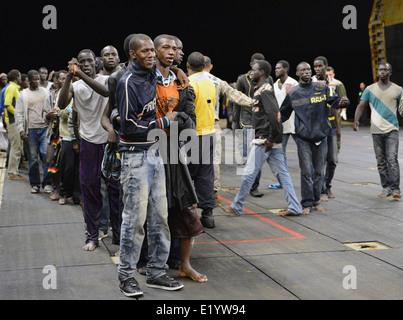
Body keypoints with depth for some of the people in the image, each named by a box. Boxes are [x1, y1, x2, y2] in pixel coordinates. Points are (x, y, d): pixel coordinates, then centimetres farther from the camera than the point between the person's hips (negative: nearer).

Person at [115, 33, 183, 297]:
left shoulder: (153, 75, 12)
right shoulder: (128, 82, -13)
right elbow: (130, 126, -17)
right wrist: (163, 122, -9)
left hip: (155, 153, 8)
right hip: (136, 156, -8)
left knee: (160, 216, 10)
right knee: (135, 218, -4)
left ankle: (157, 272, 20)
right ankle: (127, 275, 10)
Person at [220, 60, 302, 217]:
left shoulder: (264, 90, -12)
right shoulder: (262, 89, 18)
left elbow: (273, 114, -22)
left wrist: (271, 138, -21)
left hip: (264, 140, -10)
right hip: (271, 140, 10)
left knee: (249, 172, -1)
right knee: (282, 173, 7)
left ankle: (237, 207, 8)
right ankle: (294, 207, 8)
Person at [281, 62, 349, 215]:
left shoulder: (322, 88, 5)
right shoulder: (293, 93, 6)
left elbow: (334, 100, -3)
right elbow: (284, 114, 13)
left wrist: (341, 102, -24)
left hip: (321, 136, 1)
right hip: (303, 138, -1)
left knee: (319, 171, 9)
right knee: (306, 172, -3)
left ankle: (316, 201, 21)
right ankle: (307, 203, 6)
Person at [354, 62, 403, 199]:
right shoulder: (370, 89, 8)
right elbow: (361, 106, 6)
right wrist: (356, 120, -9)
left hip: (392, 129, -2)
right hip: (376, 131, 2)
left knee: (392, 159, -13)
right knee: (381, 161, 7)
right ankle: (386, 188, 16)